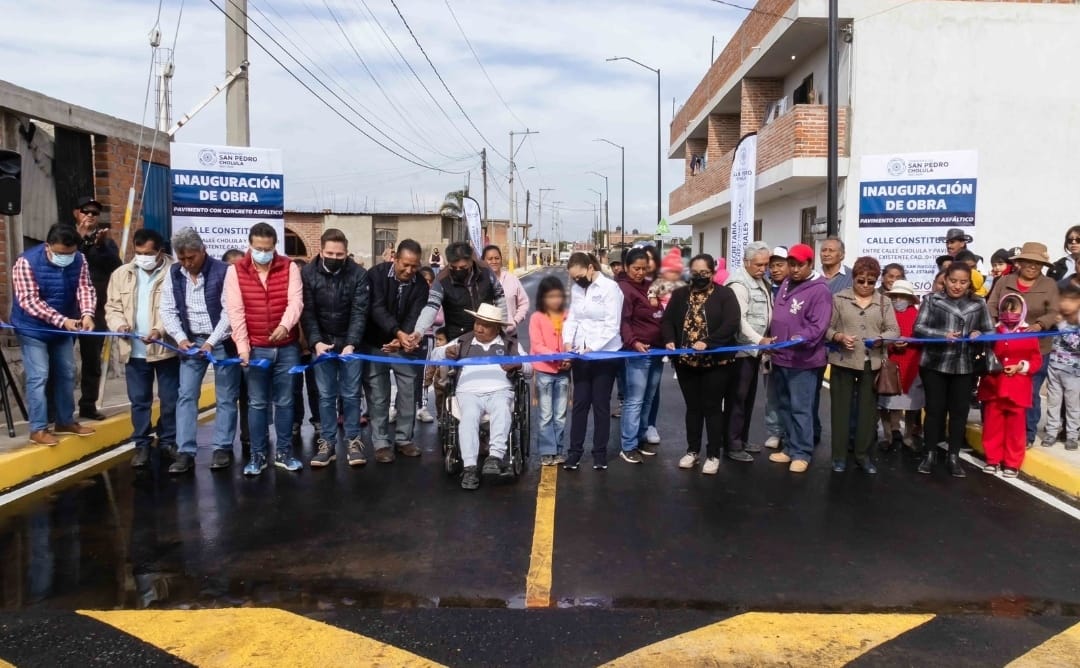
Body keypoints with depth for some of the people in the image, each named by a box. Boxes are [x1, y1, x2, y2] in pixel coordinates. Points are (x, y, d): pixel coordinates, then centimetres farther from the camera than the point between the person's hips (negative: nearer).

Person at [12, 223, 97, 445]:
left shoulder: (79, 260, -9)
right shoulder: (27, 262, -23)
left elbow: (85, 289, -13)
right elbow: (29, 301, -26)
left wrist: (87, 314, -33)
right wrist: (62, 320, -35)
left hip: (63, 329, 6)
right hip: (32, 329, -6)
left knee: (66, 374, 12)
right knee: (38, 377, -8)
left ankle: (65, 421, 25)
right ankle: (38, 429, 1)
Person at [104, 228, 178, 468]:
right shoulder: (121, 274, 7)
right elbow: (112, 306, 9)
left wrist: (161, 331, -25)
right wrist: (119, 324, -11)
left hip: (166, 348, -3)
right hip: (134, 350, 3)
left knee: (170, 399, 9)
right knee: (139, 400, 11)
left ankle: (169, 441, 24)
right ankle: (142, 444, 22)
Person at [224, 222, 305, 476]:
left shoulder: (289, 268, 0)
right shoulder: (235, 271, -1)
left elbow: (295, 301, -12)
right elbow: (235, 311, -5)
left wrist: (285, 325, -31)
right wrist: (242, 345, -12)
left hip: (287, 347, 1)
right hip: (255, 348, -1)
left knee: (284, 401, 9)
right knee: (258, 403, 6)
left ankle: (283, 452, 21)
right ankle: (257, 455, 17)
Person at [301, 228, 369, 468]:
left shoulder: (358, 274, -9)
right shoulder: (307, 273, -7)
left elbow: (359, 312, -13)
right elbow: (307, 312, -9)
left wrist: (351, 343, -24)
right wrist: (316, 341, -23)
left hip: (350, 343, 0)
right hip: (321, 343, 1)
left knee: (351, 394, 6)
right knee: (326, 395, 6)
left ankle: (353, 441, 16)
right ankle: (327, 442, 15)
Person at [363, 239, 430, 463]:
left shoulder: (420, 284, -6)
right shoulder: (377, 274, -14)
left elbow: (415, 316, -15)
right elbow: (377, 309, -23)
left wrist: (400, 341, -33)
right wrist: (398, 333, -37)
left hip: (404, 346, 3)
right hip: (376, 344, -2)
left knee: (408, 393, 4)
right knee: (378, 396, 1)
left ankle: (404, 438, 18)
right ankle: (381, 442, 9)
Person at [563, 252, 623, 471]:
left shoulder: (610, 287, -10)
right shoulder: (576, 288, 8)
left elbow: (612, 325, -15)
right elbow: (572, 318, 9)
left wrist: (593, 347, -22)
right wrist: (568, 340, -9)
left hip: (605, 354, -5)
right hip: (580, 355, 5)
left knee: (600, 404, 4)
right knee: (579, 403, 7)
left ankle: (600, 453, 16)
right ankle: (574, 452, 13)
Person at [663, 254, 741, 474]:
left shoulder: (724, 294, -5)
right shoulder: (680, 294, 8)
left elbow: (731, 324, -15)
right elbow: (668, 320, 5)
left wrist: (708, 342, -26)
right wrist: (670, 340, -15)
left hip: (716, 361, -4)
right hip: (686, 361, 4)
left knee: (712, 407, 4)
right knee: (693, 407, 14)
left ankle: (713, 455, 14)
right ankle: (693, 450, 25)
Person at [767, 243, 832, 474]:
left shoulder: (819, 289, -11)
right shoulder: (786, 284, 13)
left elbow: (819, 325, -19)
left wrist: (803, 338, -34)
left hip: (803, 360, -8)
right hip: (780, 357, 8)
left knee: (800, 408, -4)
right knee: (785, 406, 15)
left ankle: (801, 453, 7)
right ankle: (790, 447, 27)